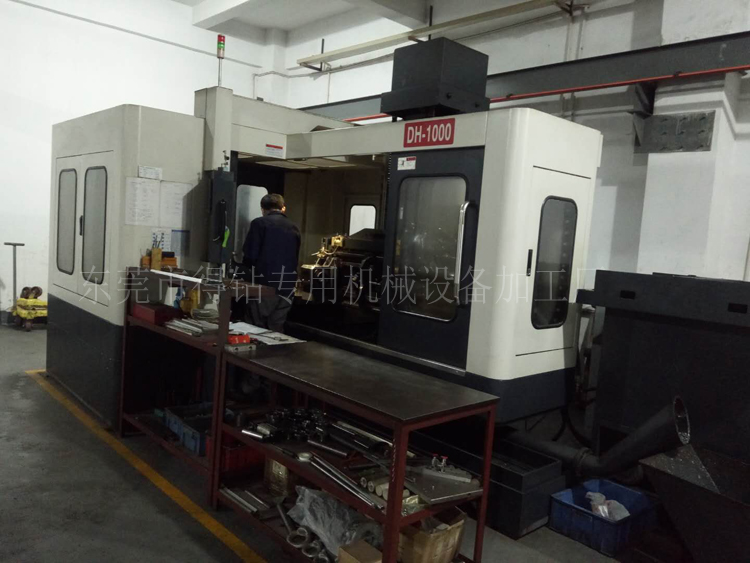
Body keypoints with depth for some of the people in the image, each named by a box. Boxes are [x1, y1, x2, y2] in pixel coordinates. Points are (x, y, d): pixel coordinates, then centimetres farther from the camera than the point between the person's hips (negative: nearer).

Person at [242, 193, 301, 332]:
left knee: (257, 328, 4)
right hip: (286, 285, 5)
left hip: (264, 282, -4)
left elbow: (250, 254, -8)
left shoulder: (259, 223, -3)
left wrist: (252, 269, 12)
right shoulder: (294, 228, 11)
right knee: (277, 328, 11)